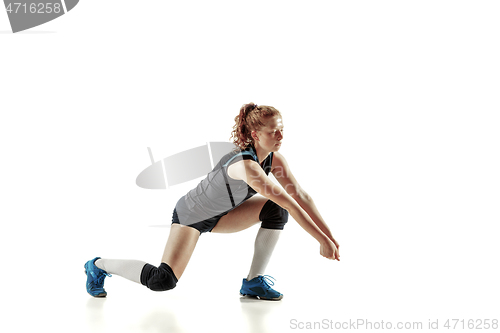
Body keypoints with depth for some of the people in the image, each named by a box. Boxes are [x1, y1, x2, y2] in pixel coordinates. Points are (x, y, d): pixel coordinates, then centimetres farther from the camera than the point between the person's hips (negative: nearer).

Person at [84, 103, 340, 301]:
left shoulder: (274, 158, -10)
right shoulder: (245, 164, -36)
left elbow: (301, 196, -10)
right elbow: (289, 202, -37)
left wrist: (330, 235, -15)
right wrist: (323, 240, -34)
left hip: (220, 214, 8)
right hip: (191, 214, -8)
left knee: (276, 210, -10)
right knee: (163, 281, -22)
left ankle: (254, 281, 0)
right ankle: (99, 266, 3)